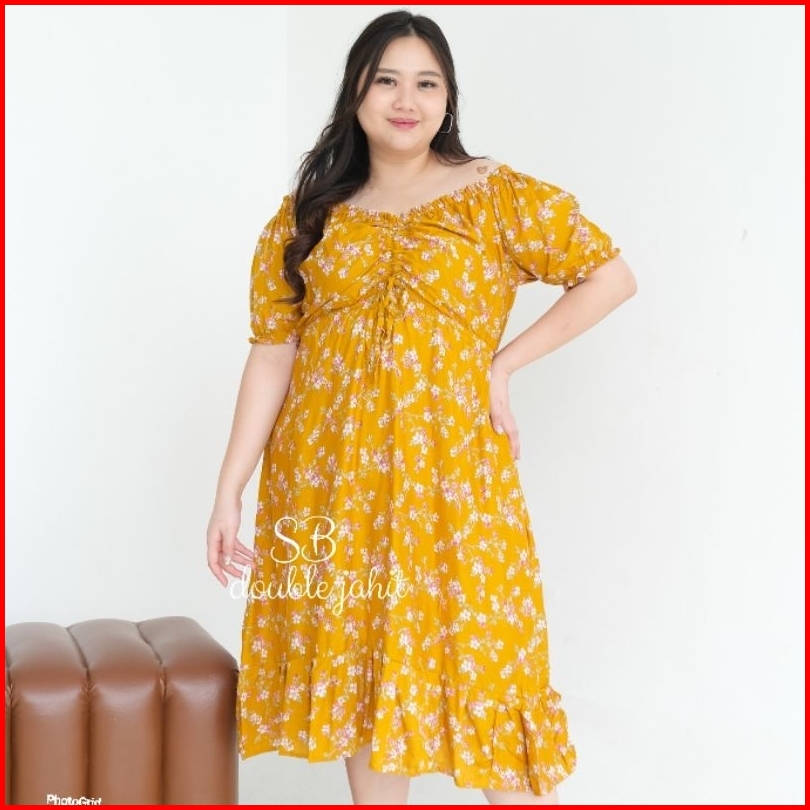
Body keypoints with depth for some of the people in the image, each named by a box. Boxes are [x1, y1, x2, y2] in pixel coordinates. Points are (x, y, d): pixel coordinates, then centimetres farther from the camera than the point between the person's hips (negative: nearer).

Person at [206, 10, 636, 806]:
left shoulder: (495, 195, -1)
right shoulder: (308, 214, 6)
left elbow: (612, 276, -1)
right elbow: (271, 354, 2)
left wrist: (502, 363, -6)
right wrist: (229, 492, -2)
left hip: (447, 470, -2)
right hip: (331, 475, 3)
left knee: (482, 663, 0)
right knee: (356, 665, 11)